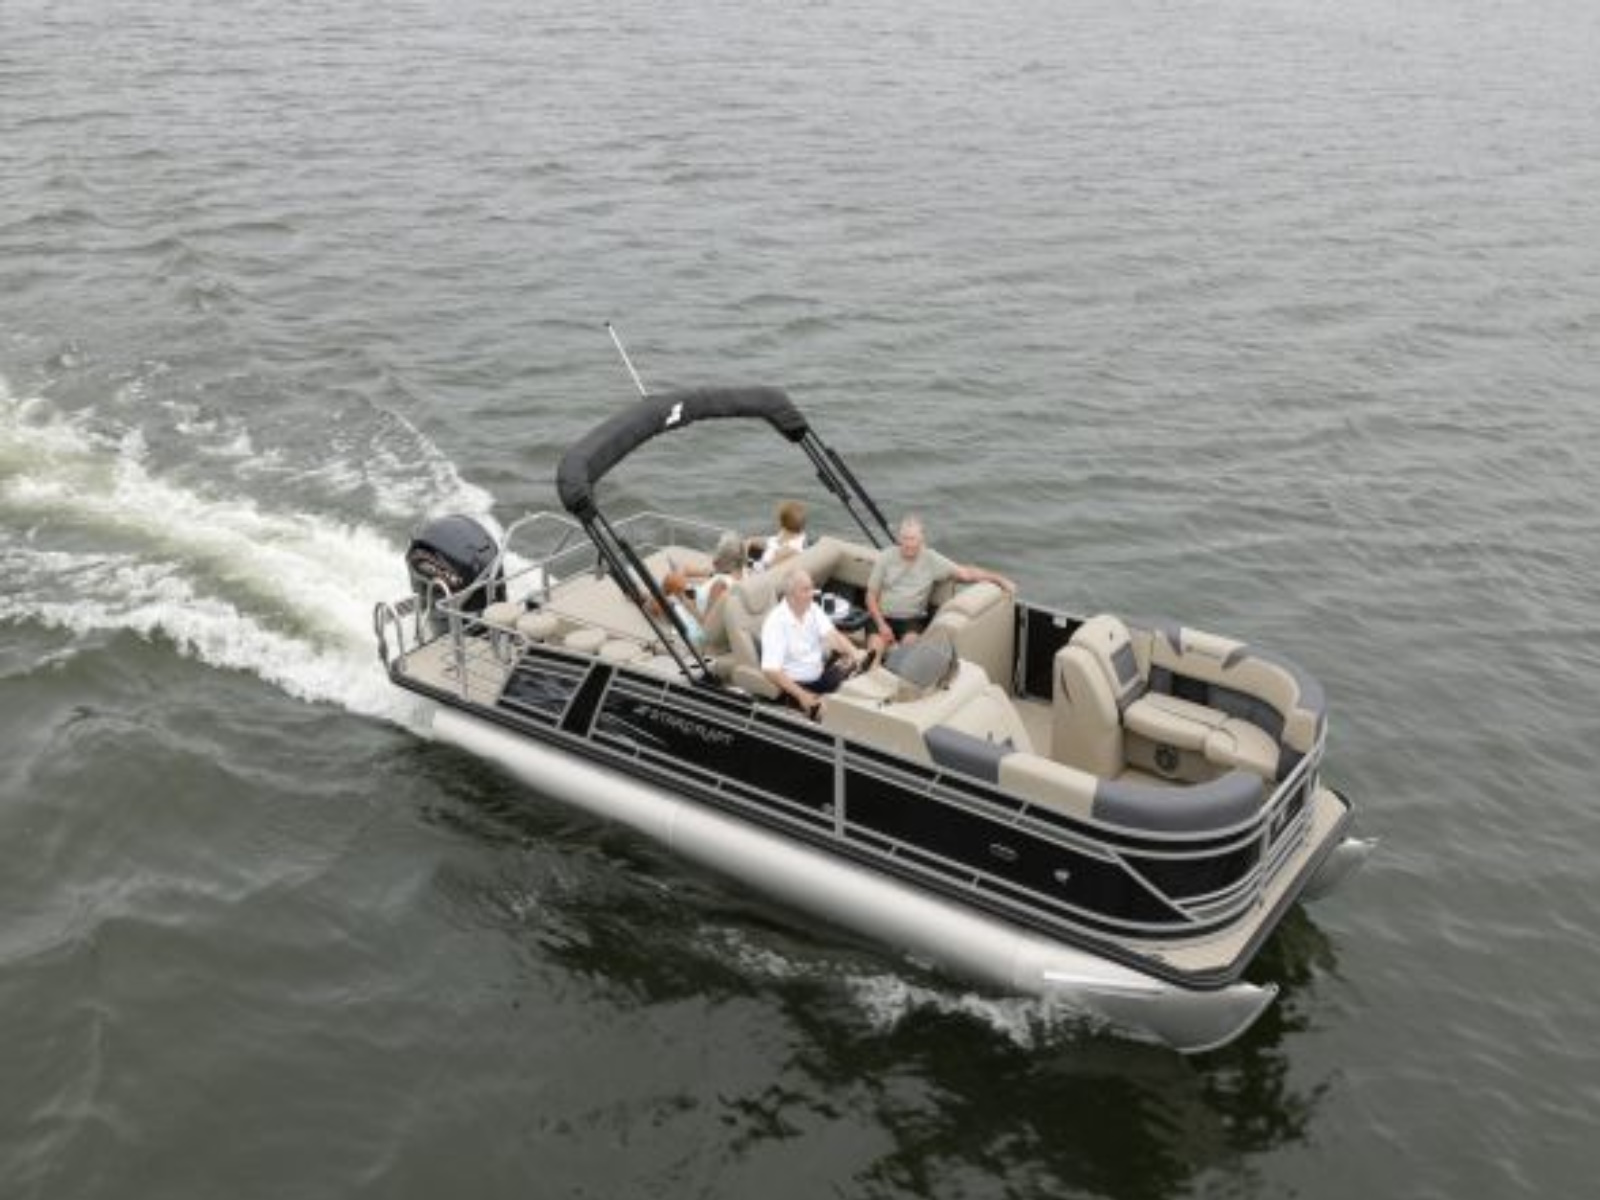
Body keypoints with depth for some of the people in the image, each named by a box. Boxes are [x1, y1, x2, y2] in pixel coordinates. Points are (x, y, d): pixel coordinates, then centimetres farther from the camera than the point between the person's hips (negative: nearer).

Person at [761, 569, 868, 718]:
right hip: (795, 683, -6)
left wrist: (854, 653, -34)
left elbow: (831, 635, -14)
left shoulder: (813, 609, 0)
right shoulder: (775, 622, -20)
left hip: (821, 673, 6)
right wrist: (801, 695, -33)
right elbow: (770, 670, -27)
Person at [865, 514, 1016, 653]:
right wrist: (881, 625, -11)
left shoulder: (931, 559, 0)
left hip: (912, 619, 0)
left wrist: (999, 579, -13)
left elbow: (965, 573, -2)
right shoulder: (886, 558, 0)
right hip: (883, 617, 0)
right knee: (875, 645, -29)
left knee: (911, 641, -32)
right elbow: (871, 595, 2)